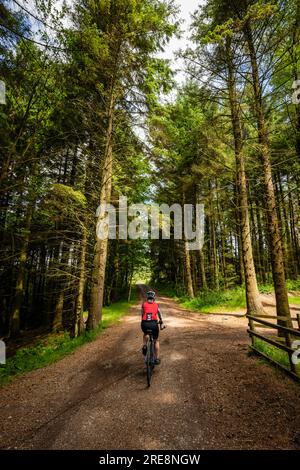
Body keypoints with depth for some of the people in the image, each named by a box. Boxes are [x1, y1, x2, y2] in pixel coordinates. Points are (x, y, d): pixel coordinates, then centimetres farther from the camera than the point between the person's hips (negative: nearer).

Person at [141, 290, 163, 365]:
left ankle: (144, 346, 17)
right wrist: (161, 321, 41)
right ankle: (157, 358, 21)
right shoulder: (156, 305, 13)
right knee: (156, 341, 22)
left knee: (145, 334, 36)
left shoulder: (144, 304, 12)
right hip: (153, 324, 0)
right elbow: (159, 314, 24)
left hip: (145, 324, 0)